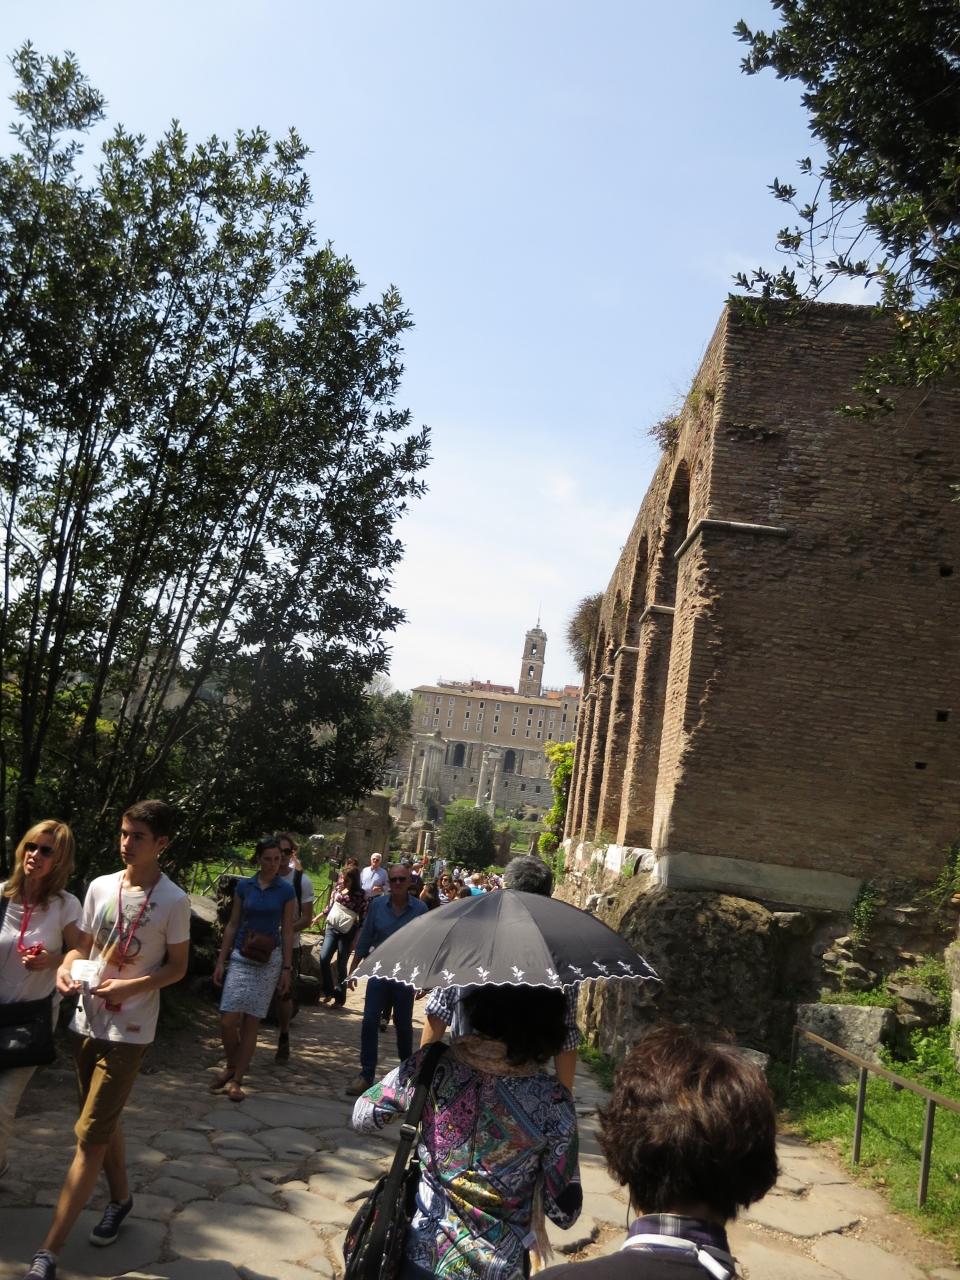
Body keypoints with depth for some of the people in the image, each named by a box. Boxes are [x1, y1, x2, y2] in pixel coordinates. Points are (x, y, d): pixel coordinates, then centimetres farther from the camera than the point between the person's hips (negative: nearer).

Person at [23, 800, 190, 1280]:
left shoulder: (174, 901, -12)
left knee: (90, 1135, -6)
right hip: (87, 1022, 5)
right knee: (103, 1120, 20)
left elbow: (177, 968, -6)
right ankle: (120, 1197, 42)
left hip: (128, 1031, -5)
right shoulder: (100, 886, 1)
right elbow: (82, 946, 10)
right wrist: (66, 967, -11)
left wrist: (132, 987, -20)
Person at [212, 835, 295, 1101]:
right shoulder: (244, 886, 2)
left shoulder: (286, 891, -1)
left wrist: (287, 968, -1)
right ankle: (231, 1066, 20)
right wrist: (221, 961, 4)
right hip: (240, 958, 1)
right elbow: (232, 925, 7)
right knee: (228, 1020, -6)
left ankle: (237, 1080, 13)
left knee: (251, 1021, 2)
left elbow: (287, 932, 1)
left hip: (269, 960, -1)